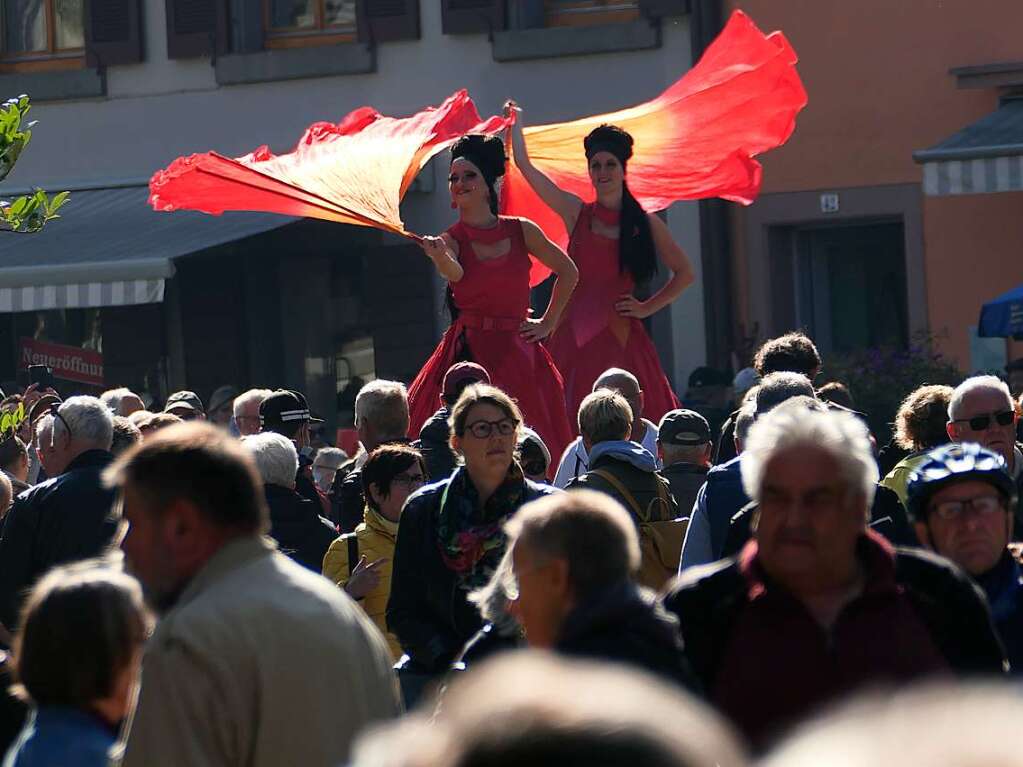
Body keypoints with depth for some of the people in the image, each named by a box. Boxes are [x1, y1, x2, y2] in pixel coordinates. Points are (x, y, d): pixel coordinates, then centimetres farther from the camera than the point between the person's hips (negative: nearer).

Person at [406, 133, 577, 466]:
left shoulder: (521, 231, 6)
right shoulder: (451, 240, 1)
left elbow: (568, 272, 19)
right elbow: (454, 273, -24)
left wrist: (547, 323, 15)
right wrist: (440, 256, -46)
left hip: (517, 352, 1)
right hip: (469, 353, -1)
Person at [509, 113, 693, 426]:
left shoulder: (646, 224, 8)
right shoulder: (576, 213, 9)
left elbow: (685, 273, 17)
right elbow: (524, 164, 11)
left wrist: (647, 307, 8)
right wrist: (516, 120, 20)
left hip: (621, 334, -1)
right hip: (577, 334, 1)